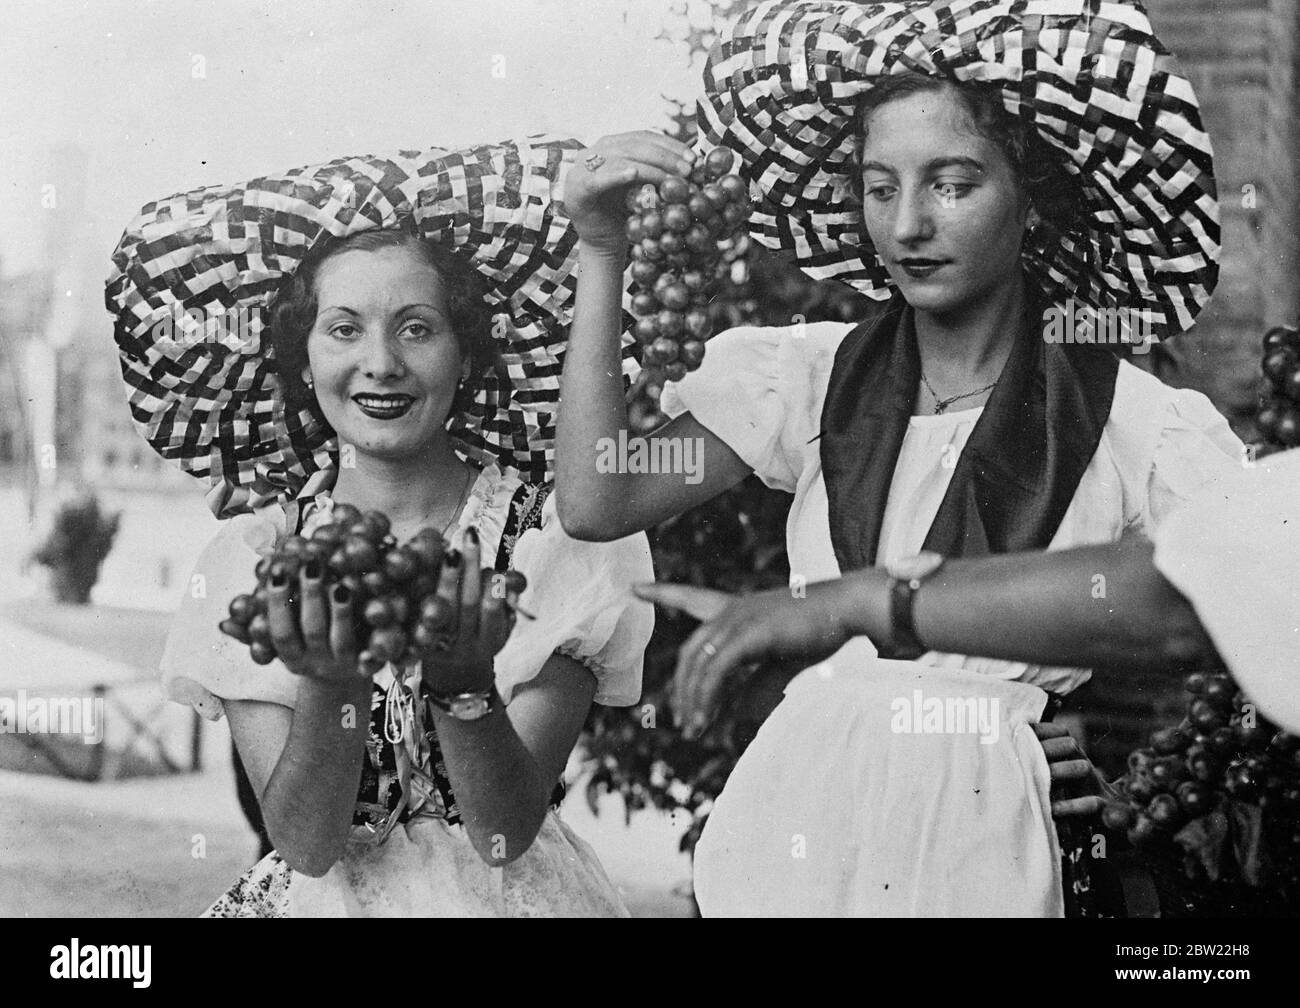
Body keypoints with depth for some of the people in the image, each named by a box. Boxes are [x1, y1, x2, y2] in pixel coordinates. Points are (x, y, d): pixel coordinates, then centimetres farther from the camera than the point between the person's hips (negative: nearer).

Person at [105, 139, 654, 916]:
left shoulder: (556, 534, -5)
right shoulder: (253, 558, -2)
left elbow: (507, 835, -10)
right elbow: (306, 843, -8)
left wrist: (463, 682, -25)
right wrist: (329, 687, -24)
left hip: (511, 894, 0)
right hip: (325, 898, 0)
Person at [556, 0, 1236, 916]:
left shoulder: (1125, 420, -6)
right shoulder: (816, 376, 2)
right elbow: (598, 505, -5)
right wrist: (602, 257, -9)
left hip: (971, 832, -2)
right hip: (796, 799, 2)